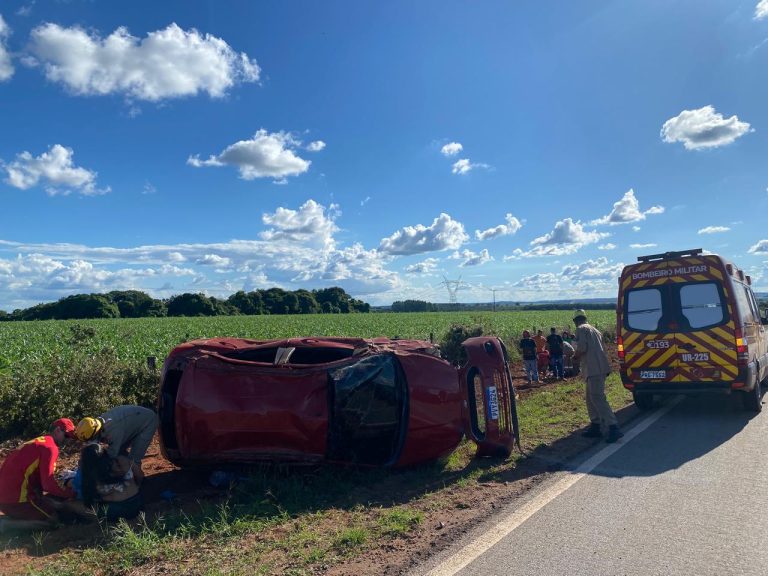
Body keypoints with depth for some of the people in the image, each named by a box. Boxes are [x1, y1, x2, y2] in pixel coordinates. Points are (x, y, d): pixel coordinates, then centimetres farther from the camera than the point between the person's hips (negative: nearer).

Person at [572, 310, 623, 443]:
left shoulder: (581, 329, -3)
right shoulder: (594, 330, 23)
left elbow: (582, 348, -16)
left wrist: (575, 356, 3)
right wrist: (581, 357, 25)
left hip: (594, 369, -9)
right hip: (600, 368, 9)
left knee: (598, 398, -12)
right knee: (591, 398, 16)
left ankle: (613, 427, -18)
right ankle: (595, 426, 18)